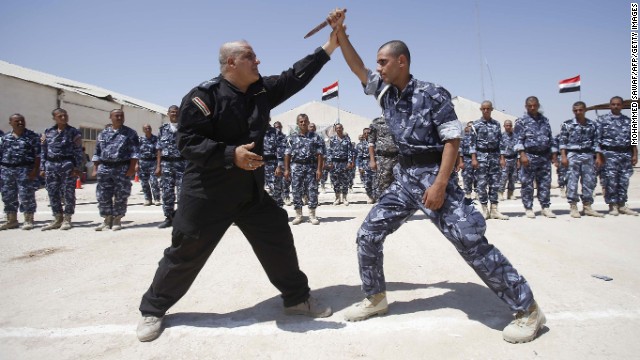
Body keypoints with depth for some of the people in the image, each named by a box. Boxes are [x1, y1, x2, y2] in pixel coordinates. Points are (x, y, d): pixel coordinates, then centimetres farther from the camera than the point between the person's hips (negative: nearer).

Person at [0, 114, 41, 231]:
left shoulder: (32, 137, 1)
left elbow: (38, 155, -4)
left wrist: (35, 170, -12)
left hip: (25, 170, -5)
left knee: (26, 195, -5)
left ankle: (28, 220, 4)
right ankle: (11, 220, 20)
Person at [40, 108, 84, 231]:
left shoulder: (74, 132, 2)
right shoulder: (48, 132, 14)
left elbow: (78, 152, -2)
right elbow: (43, 151, 14)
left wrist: (78, 168, -9)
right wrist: (42, 168, 8)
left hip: (67, 165, -4)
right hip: (51, 165, 4)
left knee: (68, 193, -3)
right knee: (53, 193, 7)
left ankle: (67, 219, 7)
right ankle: (57, 219, 17)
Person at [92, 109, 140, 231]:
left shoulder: (130, 133, 4)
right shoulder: (103, 133, 15)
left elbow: (135, 152, -3)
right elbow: (97, 153, 16)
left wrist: (132, 168, -12)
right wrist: (95, 168, 8)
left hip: (122, 169, -3)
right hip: (104, 168, 4)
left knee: (121, 196, 0)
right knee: (103, 196, 3)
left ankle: (117, 220, 12)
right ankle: (107, 220, 14)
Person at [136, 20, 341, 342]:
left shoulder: (261, 90, 6)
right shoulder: (204, 95, -14)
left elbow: (296, 76, 8)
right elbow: (188, 142, -18)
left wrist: (331, 44, 4)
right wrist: (231, 154, -30)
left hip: (251, 191, 6)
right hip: (207, 194, -6)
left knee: (278, 240, 8)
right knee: (186, 253, 4)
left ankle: (297, 298, 27)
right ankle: (152, 309, 27)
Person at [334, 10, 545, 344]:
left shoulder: (432, 94, -10)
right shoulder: (386, 91, 9)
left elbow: (453, 139, -13)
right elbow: (357, 68, 13)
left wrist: (441, 184, -21)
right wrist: (340, 32, 5)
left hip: (433, 176, -7)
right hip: (404, 178, 7)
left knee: (471, 242, -11)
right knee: (368, 233, 4)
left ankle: (527, 309, 5)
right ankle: (375, 298, 22)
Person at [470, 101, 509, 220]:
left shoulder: (497, 124, 10)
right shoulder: (476, 124, 0)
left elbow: (500, 141, 11)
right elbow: (472, 142, -4)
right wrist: (473, 158, -11)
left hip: (495, 155, 3)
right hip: (481, 155, -3)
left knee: (495, 183, 3)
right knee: (482, 183, -2)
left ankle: (494, 210, 7)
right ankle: (485, 210, 5)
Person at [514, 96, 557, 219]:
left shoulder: (544, 120, 15)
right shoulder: (521, 121, 0)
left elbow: (550, 138, 17)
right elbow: (518, 139, -7)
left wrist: (553, 154, 12)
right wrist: (522, 154, -18)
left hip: (545, 156, 5)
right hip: (529, 156, -4)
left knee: (545, 183, 6)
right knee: (527, 184, -1)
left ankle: (545, 207, 14)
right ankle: (528, 208, 8)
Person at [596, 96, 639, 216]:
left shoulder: (628, 120, 13)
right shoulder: (602, 119, 1)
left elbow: (633, 139, 14)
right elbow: (597, 139, -2)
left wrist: (635, 155, 7)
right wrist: (599, 155, -9)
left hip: (626, 153, 4)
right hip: (610, 153, -4)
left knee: (624, 181, 6)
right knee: (610, 181, -4)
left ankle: (622, 205, 14)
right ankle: (612, 206, 5)